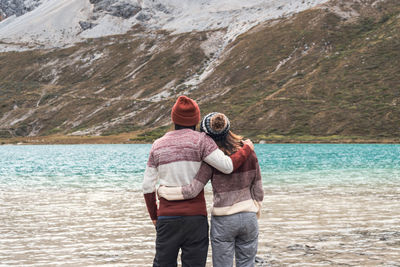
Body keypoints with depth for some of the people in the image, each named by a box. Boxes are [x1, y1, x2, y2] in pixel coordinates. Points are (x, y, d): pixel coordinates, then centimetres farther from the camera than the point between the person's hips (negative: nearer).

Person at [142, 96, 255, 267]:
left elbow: (147, 187, 8)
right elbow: (227, 166, -14)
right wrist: (247, 149, 3)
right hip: (195, 216, -3)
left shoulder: (158, 145, 8)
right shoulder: (201, 140, -4)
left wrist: (154, 216, 19)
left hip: (167, 216, 3)